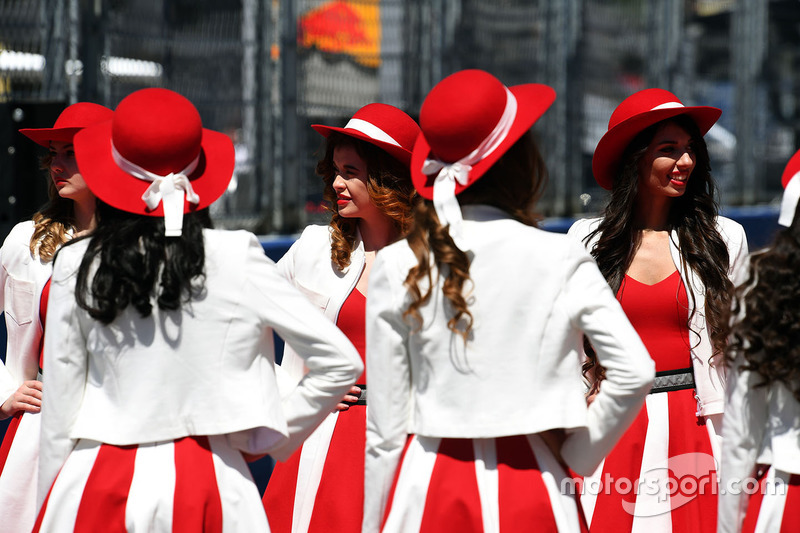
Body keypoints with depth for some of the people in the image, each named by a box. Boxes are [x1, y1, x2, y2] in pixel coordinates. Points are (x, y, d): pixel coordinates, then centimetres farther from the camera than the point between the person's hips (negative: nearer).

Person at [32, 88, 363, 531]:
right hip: (204, 485, -1)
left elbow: (59, 402, 3)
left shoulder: (76, 267, -2)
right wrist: (271, 438, 7)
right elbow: (340, 363, -4)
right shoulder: (234, 259, -6)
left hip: (96, 482, 1)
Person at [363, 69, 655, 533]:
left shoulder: (398, 268, -1)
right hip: (532, 494, -1)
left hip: (428, 493, 1)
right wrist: (574, 456, 4)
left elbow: (383, 429, 2)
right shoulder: (561, 261, -4)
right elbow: (636, 373, -9)